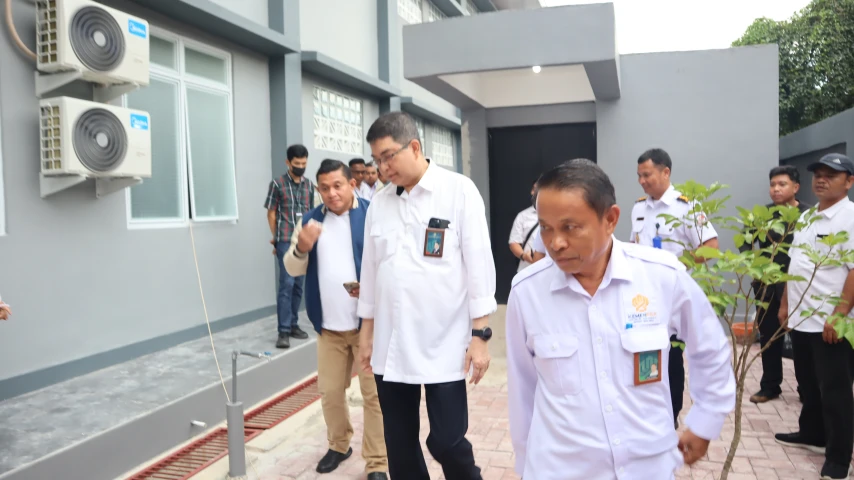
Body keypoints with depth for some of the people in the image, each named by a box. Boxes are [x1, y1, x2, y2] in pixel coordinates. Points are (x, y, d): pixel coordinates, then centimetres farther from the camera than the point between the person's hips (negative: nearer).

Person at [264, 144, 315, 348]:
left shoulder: (309, 185, 11)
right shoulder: (277, 184, -1)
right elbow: (271, 213, 2)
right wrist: (275, 238, 2)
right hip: (286, 241, -5)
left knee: (298, 285, 9)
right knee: (287, 283, -11)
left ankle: (293, 324, 20)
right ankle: (284, 331, -8)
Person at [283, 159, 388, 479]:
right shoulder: (310, 220, 8)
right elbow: (293, 269, 8)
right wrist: (301, 248, -13)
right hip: (329, 326, 5)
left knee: (373, 393, 2)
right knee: (330, 391, 15)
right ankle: (339, 446, 37)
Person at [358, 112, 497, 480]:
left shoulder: (459, 191, -5)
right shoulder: (378, 203, 7)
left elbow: (479, 264, -7)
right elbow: (370, 270, 13)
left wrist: (480, 335, -9)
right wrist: (367, 333, 13)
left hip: (444, 344, -4)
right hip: (391, 345, 5)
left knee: (446, 441, 0)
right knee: (399, 445, 12)